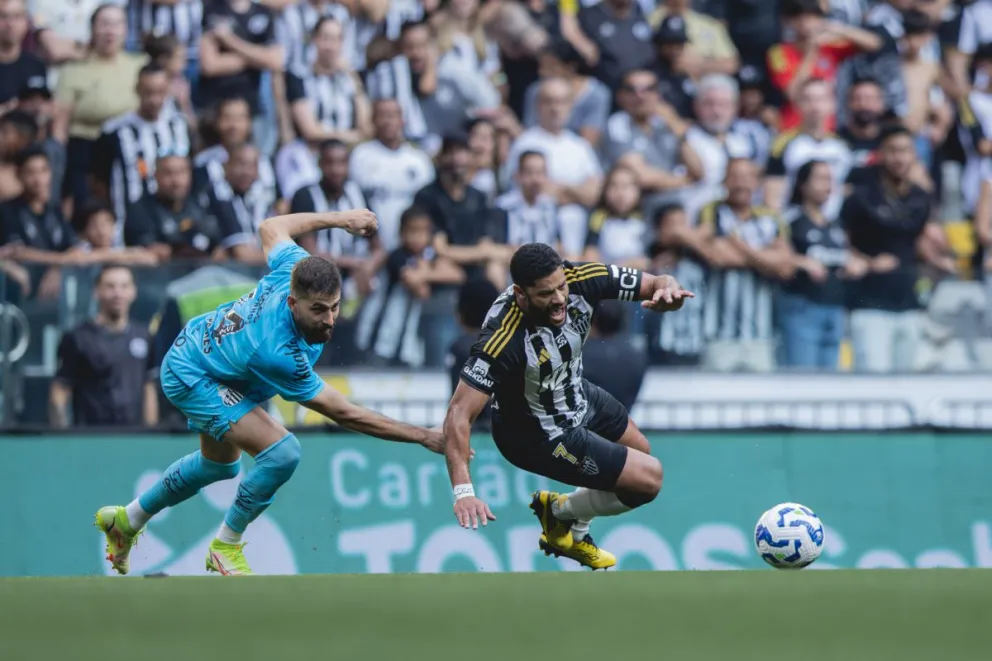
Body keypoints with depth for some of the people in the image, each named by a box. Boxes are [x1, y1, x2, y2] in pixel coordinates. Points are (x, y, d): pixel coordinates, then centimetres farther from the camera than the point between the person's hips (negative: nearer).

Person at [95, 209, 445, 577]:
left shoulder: (294, 270, -27)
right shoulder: (279, 354, -42)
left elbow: (271, 229, -3)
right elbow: (343, 413, -35)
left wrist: (341, 219, 3)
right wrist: (423, 437, -34)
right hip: (191, 378, -9)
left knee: (220, 464, 31)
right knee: (282, 452, -26)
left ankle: (127, 520, 52)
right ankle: (226, 546, -3)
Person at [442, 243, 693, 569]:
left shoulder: (581, 280, -25)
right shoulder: (503, 340, -41)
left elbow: (657, 283, -16)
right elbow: (459, 414, -41)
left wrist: (666, 289, -42)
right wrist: (463, 492, -51)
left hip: (577, 395, 7)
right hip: (538, 435, -7)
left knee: (639, 452, 28)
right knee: (648, 478, -5)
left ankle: (573, 535, 45)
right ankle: (560, 512, 19)